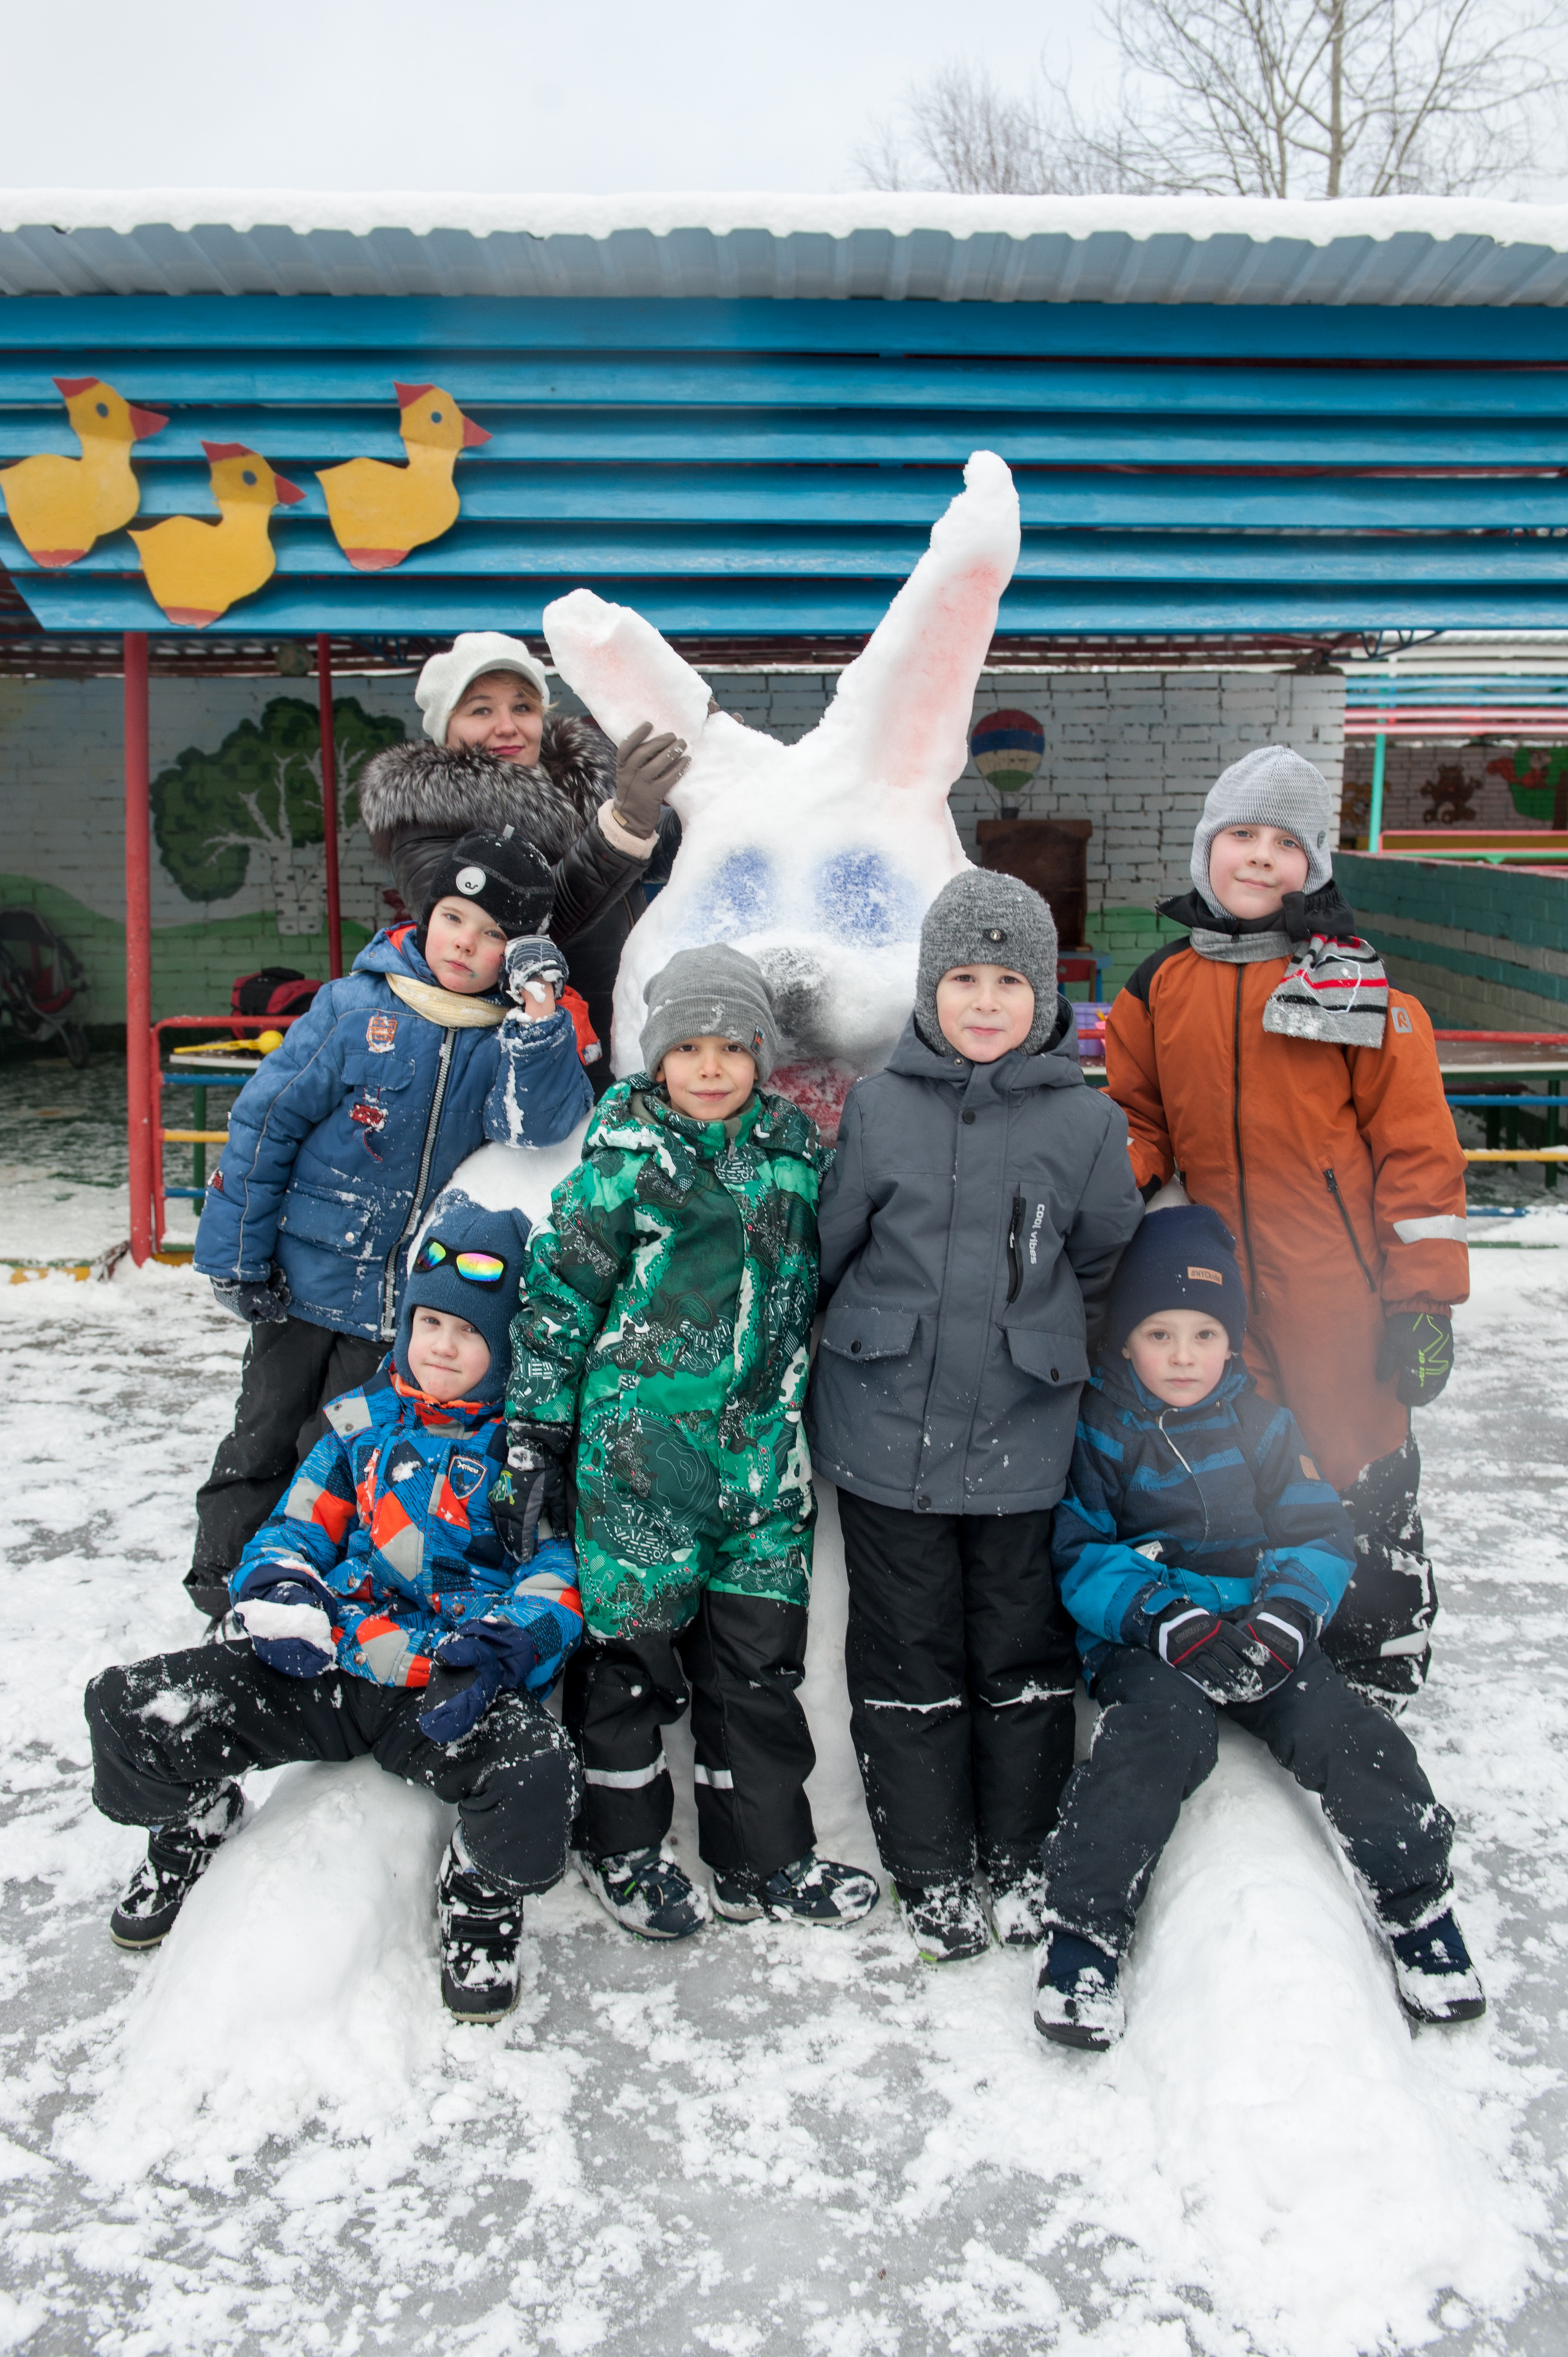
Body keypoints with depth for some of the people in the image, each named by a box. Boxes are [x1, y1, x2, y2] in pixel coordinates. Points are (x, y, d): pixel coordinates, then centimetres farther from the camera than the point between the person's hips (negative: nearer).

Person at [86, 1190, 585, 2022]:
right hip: (330, 1666, 4)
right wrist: (279, 1593, -8)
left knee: (532, 1767, -36)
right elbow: (298, 1525, 16)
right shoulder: (364, 1422, 15)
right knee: (134, 1709, -13)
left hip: (458, 1688, -3)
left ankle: (483, 1893, 2)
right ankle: (196, 1819, 23)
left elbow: (559, 1578, -2)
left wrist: (497, 1653, -22)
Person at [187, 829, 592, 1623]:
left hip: (407, 1289, 1)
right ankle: (223, 1593, 27)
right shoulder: (355, 1007, -9)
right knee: (263, 1436, 10)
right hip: (307, 1270, -1)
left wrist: (540, 1013, -29)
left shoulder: (513, 1036, -3)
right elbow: (266, 1120, -6)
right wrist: (236, 1252, -6)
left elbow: (531, 1127, -21)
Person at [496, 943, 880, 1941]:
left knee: (760, 1653, 11)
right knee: (634, 1643, 7)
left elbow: (821, 1288, 19)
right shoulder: (626, 1158, -5)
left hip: (765, 1453, 4)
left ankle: (763, 1856, 27)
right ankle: (623, 1847, 28)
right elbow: (560, 1292, -3)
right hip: (639, 1449, -4)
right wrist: (535, 1427, -4)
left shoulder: (798, 1154, 8)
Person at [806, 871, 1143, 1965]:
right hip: (887, 1432, 0)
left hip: (1023, 1440, 0)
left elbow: (1102, 1266, 9)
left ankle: (1023, 1860, 33)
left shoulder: (1087, 1122, -4)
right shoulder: (878, 1108, -4)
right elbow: (825, 1249, 5)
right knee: (909, 1658, 10)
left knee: (1023, 1652, 13)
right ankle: (931, 1874, 27)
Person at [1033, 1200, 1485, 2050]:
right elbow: (1079, 1554, -6)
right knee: (1161, 1725, -32)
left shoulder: (1262, 1423, 9)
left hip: (1262, 1636, 3)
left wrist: (1286, 1615, -16)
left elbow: (1319, 1535, 5)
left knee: (1341, 1725, -21)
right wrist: (1165, 1617, -22)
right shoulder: (1099, 1430, 0)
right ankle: (1083, 1930, -23)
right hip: (1142, 1639, -3)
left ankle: (1417, 1898, 2)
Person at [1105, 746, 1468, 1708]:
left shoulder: (1358, 990, -5)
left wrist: (1426, 1299, -8)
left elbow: (1416, 1148, -5)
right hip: (1216, 1292, 4)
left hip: (1338, 1294, -3)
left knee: (1362, 1466, 7)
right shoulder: (1161, 987, 6)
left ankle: (1385, 1660, 27)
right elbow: (1137, 1118, 16)